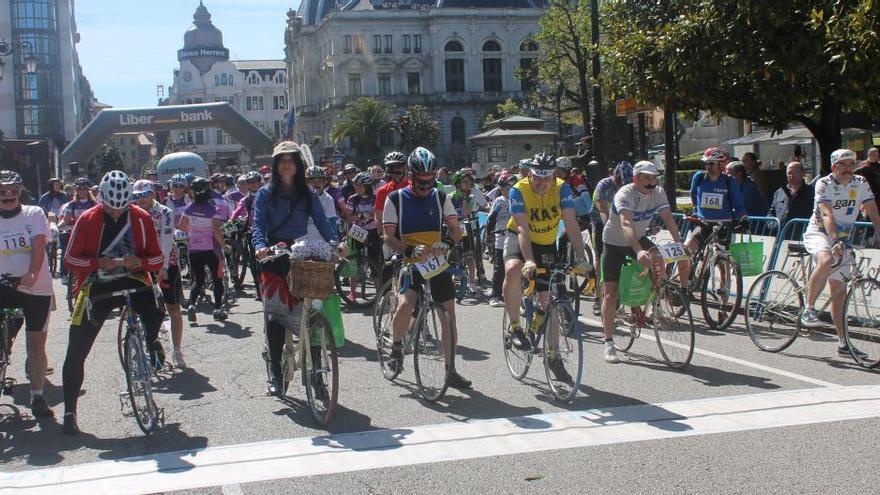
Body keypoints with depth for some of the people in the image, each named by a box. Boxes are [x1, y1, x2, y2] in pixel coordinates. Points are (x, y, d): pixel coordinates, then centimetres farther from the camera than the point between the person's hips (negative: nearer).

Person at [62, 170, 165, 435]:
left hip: (133, 281, 0)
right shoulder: (87, 220, -7)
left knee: (155, 310, -33)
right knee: (76, 353, -3)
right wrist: (99, 263, -23)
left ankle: (151, 341, 3)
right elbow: (70, 258, -6)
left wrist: (138, 262, -22)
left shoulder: (142, 219, -4)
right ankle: (69, 412, 12)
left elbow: (157, 258, -1)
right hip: (97, 286, 0)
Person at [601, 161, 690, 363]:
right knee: (611, 293, -5)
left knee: (659, 262, -25)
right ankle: (609, 343, 0)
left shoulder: (658, 193, -11)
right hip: (614, 244, -5)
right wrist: (639, 251, -57)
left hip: (639, 239, 5)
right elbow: (626, 224, -43)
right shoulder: (625, 195, -29)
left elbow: (668, 218, -17)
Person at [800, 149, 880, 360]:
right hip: (819, 233, -5)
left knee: (839, 289, 4)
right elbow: (827, 215, -29)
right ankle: (808, 310, -23)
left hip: (842, 239, 5)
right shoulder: (824, 184, -16)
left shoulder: (861, 184, -2)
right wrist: (835, 240, -43)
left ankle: (843, 342, 9)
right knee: (826, 261, -37)